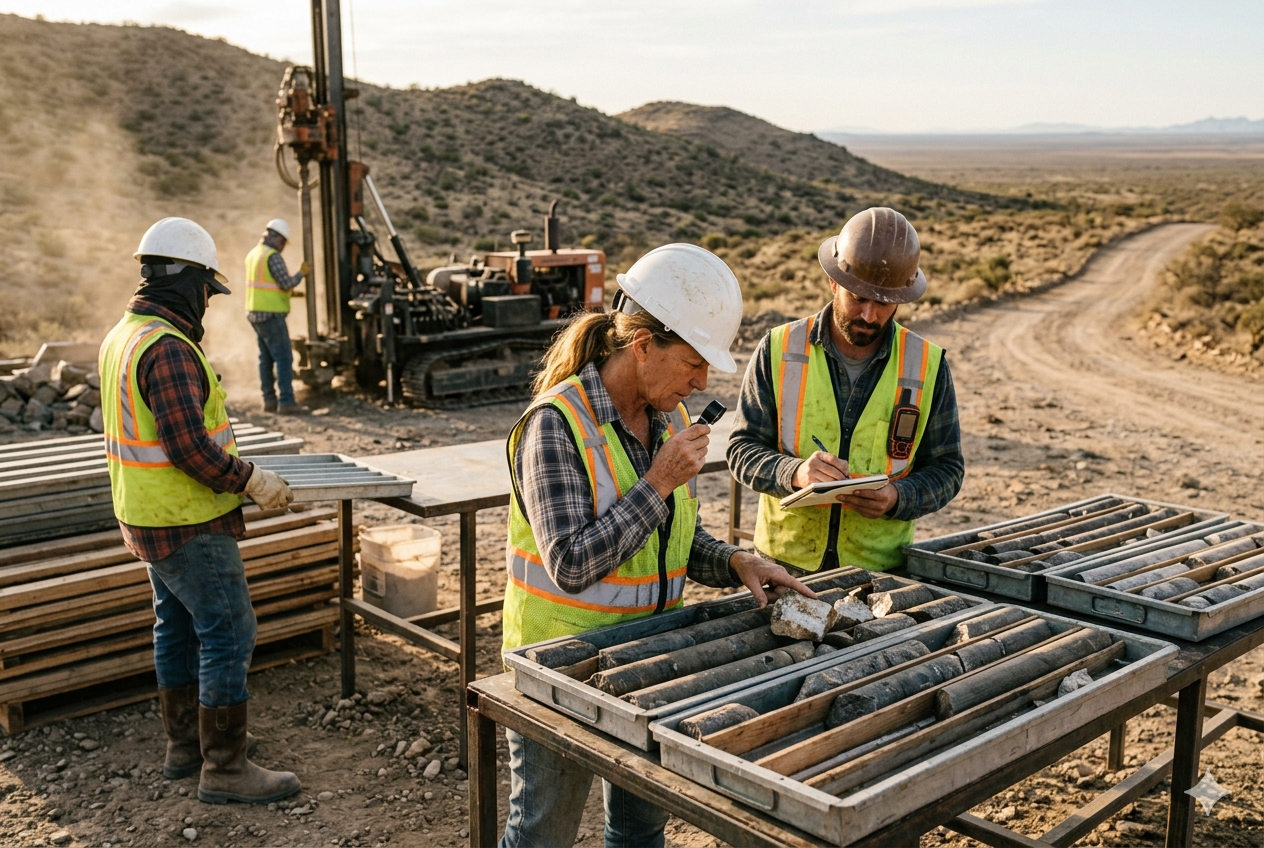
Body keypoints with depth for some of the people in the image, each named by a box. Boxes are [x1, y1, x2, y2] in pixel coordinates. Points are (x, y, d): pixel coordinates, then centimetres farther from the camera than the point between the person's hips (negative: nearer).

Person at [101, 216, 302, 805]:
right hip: (187, 524, -10)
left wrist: (232, 469, 19)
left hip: (148, 513, 10)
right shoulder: (168, 347, -23)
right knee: (229, 634, -4)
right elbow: (190, 446, -28)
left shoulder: (122, 336, 9)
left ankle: (184, 747, 32)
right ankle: (225, 769, 3)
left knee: (178, 628, 19)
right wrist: (253, 481, -17)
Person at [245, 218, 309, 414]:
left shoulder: (253, 254, 14)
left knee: (266, 358, 13)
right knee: (284, 358, -8)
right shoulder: (272, 256, -15)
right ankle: (286, 402, -10)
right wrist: (302, 273, -2)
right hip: (271, 315, -10)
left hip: (255, 313, 10)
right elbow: (286, 283, -18)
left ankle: (269, 400, 16)